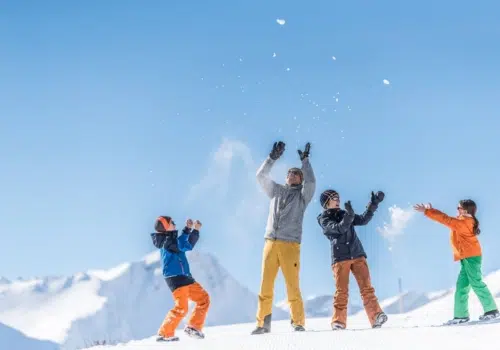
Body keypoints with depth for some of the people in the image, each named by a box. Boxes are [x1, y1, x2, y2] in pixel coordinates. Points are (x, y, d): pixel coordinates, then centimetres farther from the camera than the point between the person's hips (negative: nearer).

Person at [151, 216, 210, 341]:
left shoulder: (170, 239, 16)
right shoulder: (167, 241, -13)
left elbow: (182, 242, 35)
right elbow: (186, 245, -20)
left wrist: (188, 228, 26)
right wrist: (195, 230, -15)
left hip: (184, 276, 10)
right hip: (175, 277, -10)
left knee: (203, 298, 10)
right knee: (181, 307, -16)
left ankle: (193, 327, 10)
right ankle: (165, 334, -7)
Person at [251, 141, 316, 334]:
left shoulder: (303, 195, 10)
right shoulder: (276, 191, 21)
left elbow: (311, 182, -9)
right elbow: (261, 176, 12)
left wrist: (305, 160, -1)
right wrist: (273, 157, 6)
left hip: (290, 244, -3)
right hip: (270, 243, 3)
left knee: (292, 286, -9)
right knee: (265, 286, 0)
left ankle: (298, 322, -1)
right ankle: (263, 323, 5)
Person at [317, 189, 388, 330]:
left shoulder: (343, 214, 21)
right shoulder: (324, 220, 4)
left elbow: (363, 220, 15)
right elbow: (339, 228, -13)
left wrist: (374, 204, 6)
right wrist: (349, 215, -29)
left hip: (357, 255, 4)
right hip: (340, 258, -4)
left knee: (366, 287, -9)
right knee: (341, 291, -8)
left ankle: (376, 316, -19)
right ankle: (339, 322, -3)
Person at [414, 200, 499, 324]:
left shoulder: (463, 222, -14)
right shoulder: (465, 222, 16)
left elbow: (446, 220, -16)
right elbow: (447, 219, 21)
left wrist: (426, 211, -14)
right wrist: (430, 211, 16)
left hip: (471, 256, -10)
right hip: (468, 258, 10)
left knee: (476, 283, -7)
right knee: (462, 285, 7)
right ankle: (461, 315, 6)